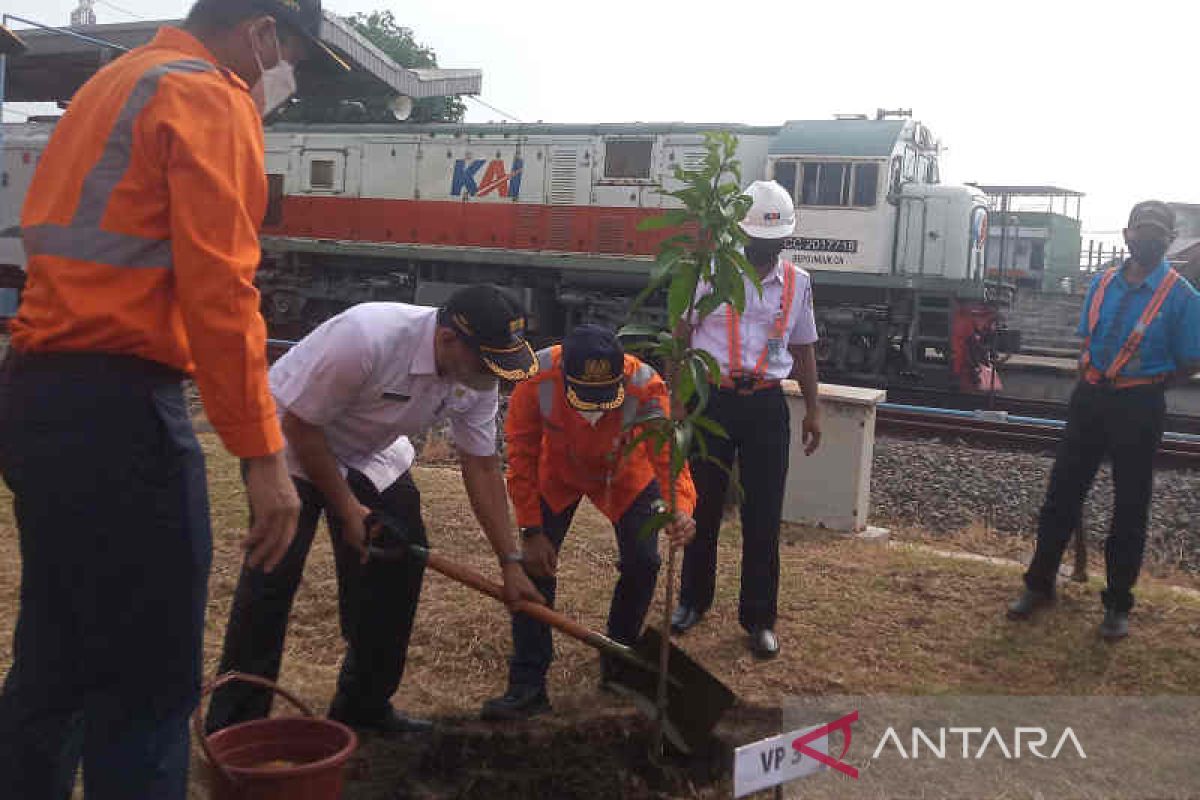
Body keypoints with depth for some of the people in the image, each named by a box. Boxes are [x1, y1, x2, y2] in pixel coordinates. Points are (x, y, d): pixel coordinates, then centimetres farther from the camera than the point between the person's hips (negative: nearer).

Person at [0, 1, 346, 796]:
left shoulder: (113, 86, 23)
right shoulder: (208, 98, -7)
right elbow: (217, 289, -18)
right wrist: (264, 454, -18)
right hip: (115, 408, -10)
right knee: (149, 684, -2)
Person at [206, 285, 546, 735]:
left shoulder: (478, 377, -16)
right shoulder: (366, 338, -37)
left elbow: (482, 467, -7)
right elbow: (301, 426, -26)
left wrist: (511, 563, -9)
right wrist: (348, 509, -19)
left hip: (370, 453, 7)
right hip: (292, 443, -6)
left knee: (400, 562, 1)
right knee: (274, 572, -15)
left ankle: (364, 707, 16)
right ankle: (234, 723, -3)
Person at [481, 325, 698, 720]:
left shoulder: (647, 387, -38)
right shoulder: (537, 376, -36)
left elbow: (669, 456, -37)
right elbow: (521, 457, -23)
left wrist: (681, 509, -59)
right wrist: (531, 531, -22)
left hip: (626, 475, 0)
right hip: (557, 474, 0)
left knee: (643, 563, -7)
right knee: (535, 563, -11)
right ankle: (527, 685, -3)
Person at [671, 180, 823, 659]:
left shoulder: (798, 283, 8)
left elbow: (803, 348, 16)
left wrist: (813, 409, 14)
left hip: (766, 405, 2)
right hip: (712, 399, -2)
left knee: (763, 516, 3)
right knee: (703, 506, 10)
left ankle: (759, 618, 16)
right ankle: (693, 601, 28)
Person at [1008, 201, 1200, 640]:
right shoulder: (1102, 283, 5)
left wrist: (1145, 383, -3)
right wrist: (1087, 382, 6)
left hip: (1139, 406, -4)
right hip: (1090, 399, 4)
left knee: (1130, 507, 6)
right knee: (1062, 493, 8)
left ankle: (1118, 604, 20)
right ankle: (1040, 584, 22)